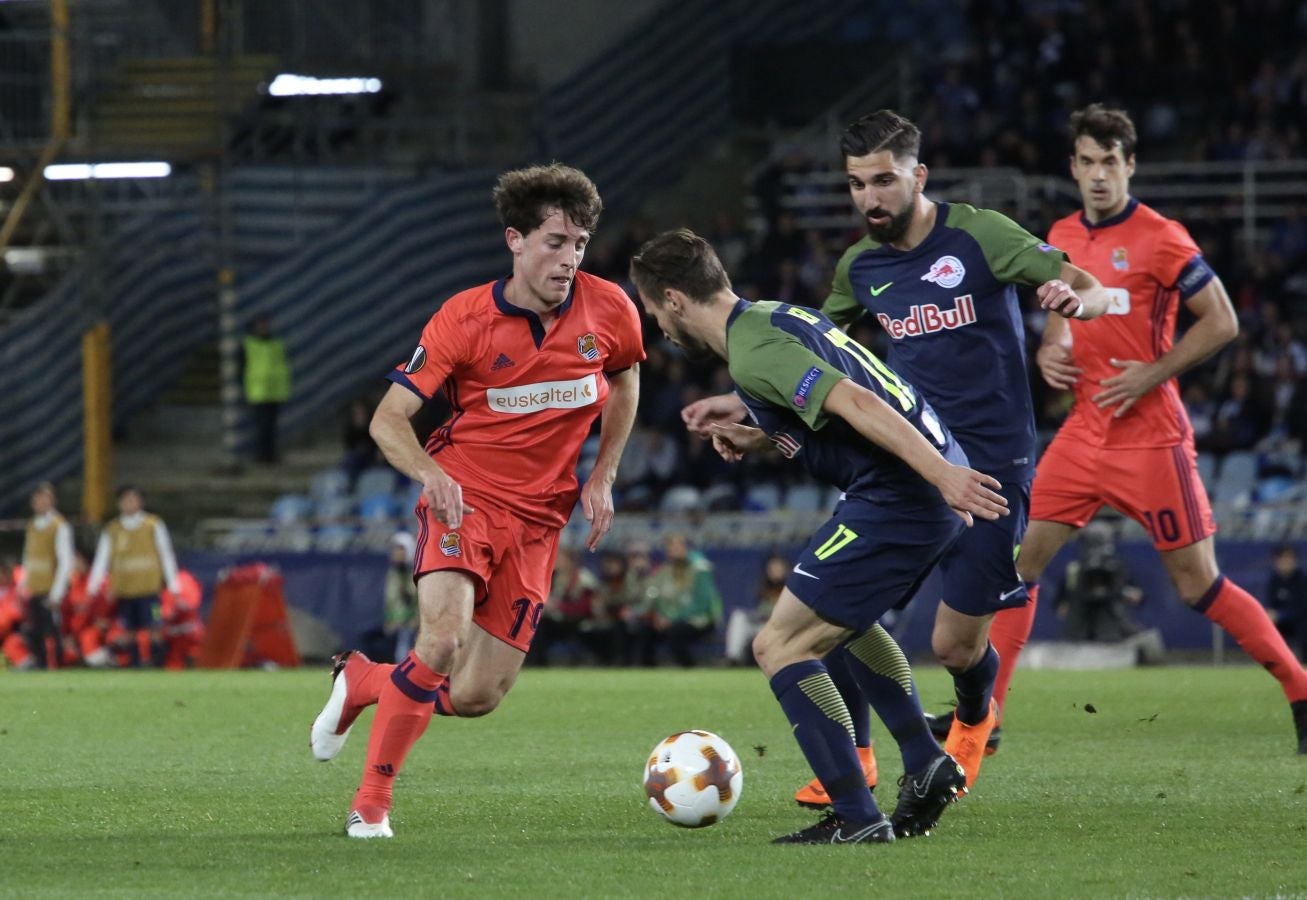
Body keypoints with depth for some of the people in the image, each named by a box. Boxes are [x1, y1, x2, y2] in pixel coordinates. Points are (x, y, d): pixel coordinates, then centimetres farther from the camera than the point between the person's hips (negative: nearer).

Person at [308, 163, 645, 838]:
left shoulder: (610, 310, -4)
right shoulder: (465, 319, -13)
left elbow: (624, 379, 18)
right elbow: (389, 417, -10)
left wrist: (602, 477, 8)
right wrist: (429, 471, -30)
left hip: (538, 517, 4)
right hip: (466, 495, -4)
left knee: (476, 697, -1)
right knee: (443, 637, -29)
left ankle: (361, 681, 28)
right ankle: (371, 803, -16)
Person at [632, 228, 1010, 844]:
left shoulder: (752, 353, -14)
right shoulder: (778, 315, 17)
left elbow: (857, 404, -25)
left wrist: (943, 474, -32)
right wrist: (760, 441, 17)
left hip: (898, 500, -10)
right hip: (928, 495, 10)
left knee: (780, 646, -6)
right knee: (838, 618, 32)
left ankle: (856, 819, -10)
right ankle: (926, 768, 30)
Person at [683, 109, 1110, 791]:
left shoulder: (978, 236, -8)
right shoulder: (860, 267, 7)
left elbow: (1091, 290, -9)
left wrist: (1074, 297, -32)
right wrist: (745, 404, 13)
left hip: (991, 465, -4)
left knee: (954, 647, -3)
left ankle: (975, 718, 35)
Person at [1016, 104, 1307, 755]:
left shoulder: (1159, 237, -9)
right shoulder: (1061, 238, 10)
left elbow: (1221, 322, -10)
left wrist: (1150, 374, -15)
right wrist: (1048, 353, 4)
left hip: (1150, 437, -6)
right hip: (1084, 429, 6)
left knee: (1198, 583, -4)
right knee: (1022, 560, -1)